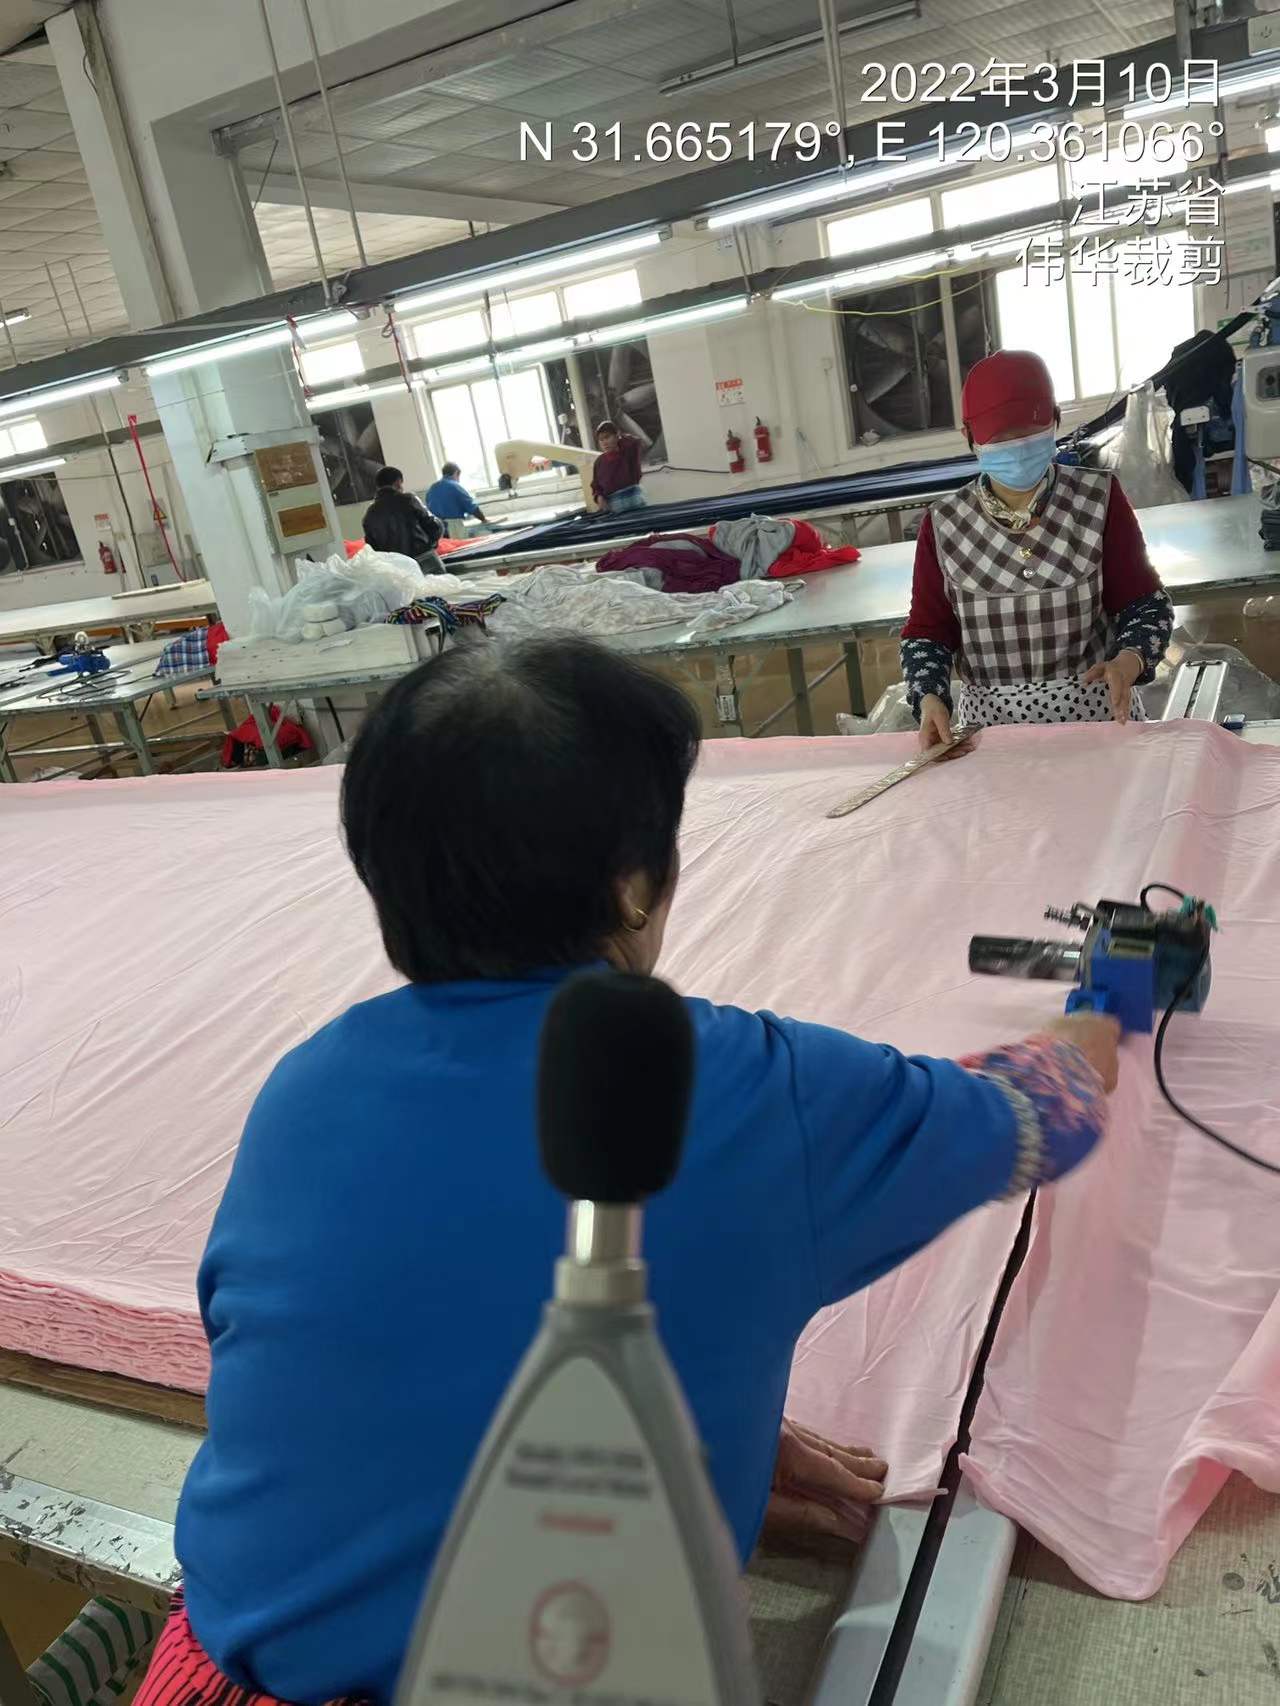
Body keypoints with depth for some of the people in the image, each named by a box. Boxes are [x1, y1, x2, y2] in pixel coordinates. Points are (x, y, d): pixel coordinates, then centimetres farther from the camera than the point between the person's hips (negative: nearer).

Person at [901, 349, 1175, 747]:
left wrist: (1128, 662, -21)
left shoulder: (1098, 499, -4)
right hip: (989, 721, 0)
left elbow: (1146, 604, -1)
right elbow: (927, 632, 3)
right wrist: (929, 698, -15)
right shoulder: (943, 524, -2)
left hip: (1099, 715, 0)